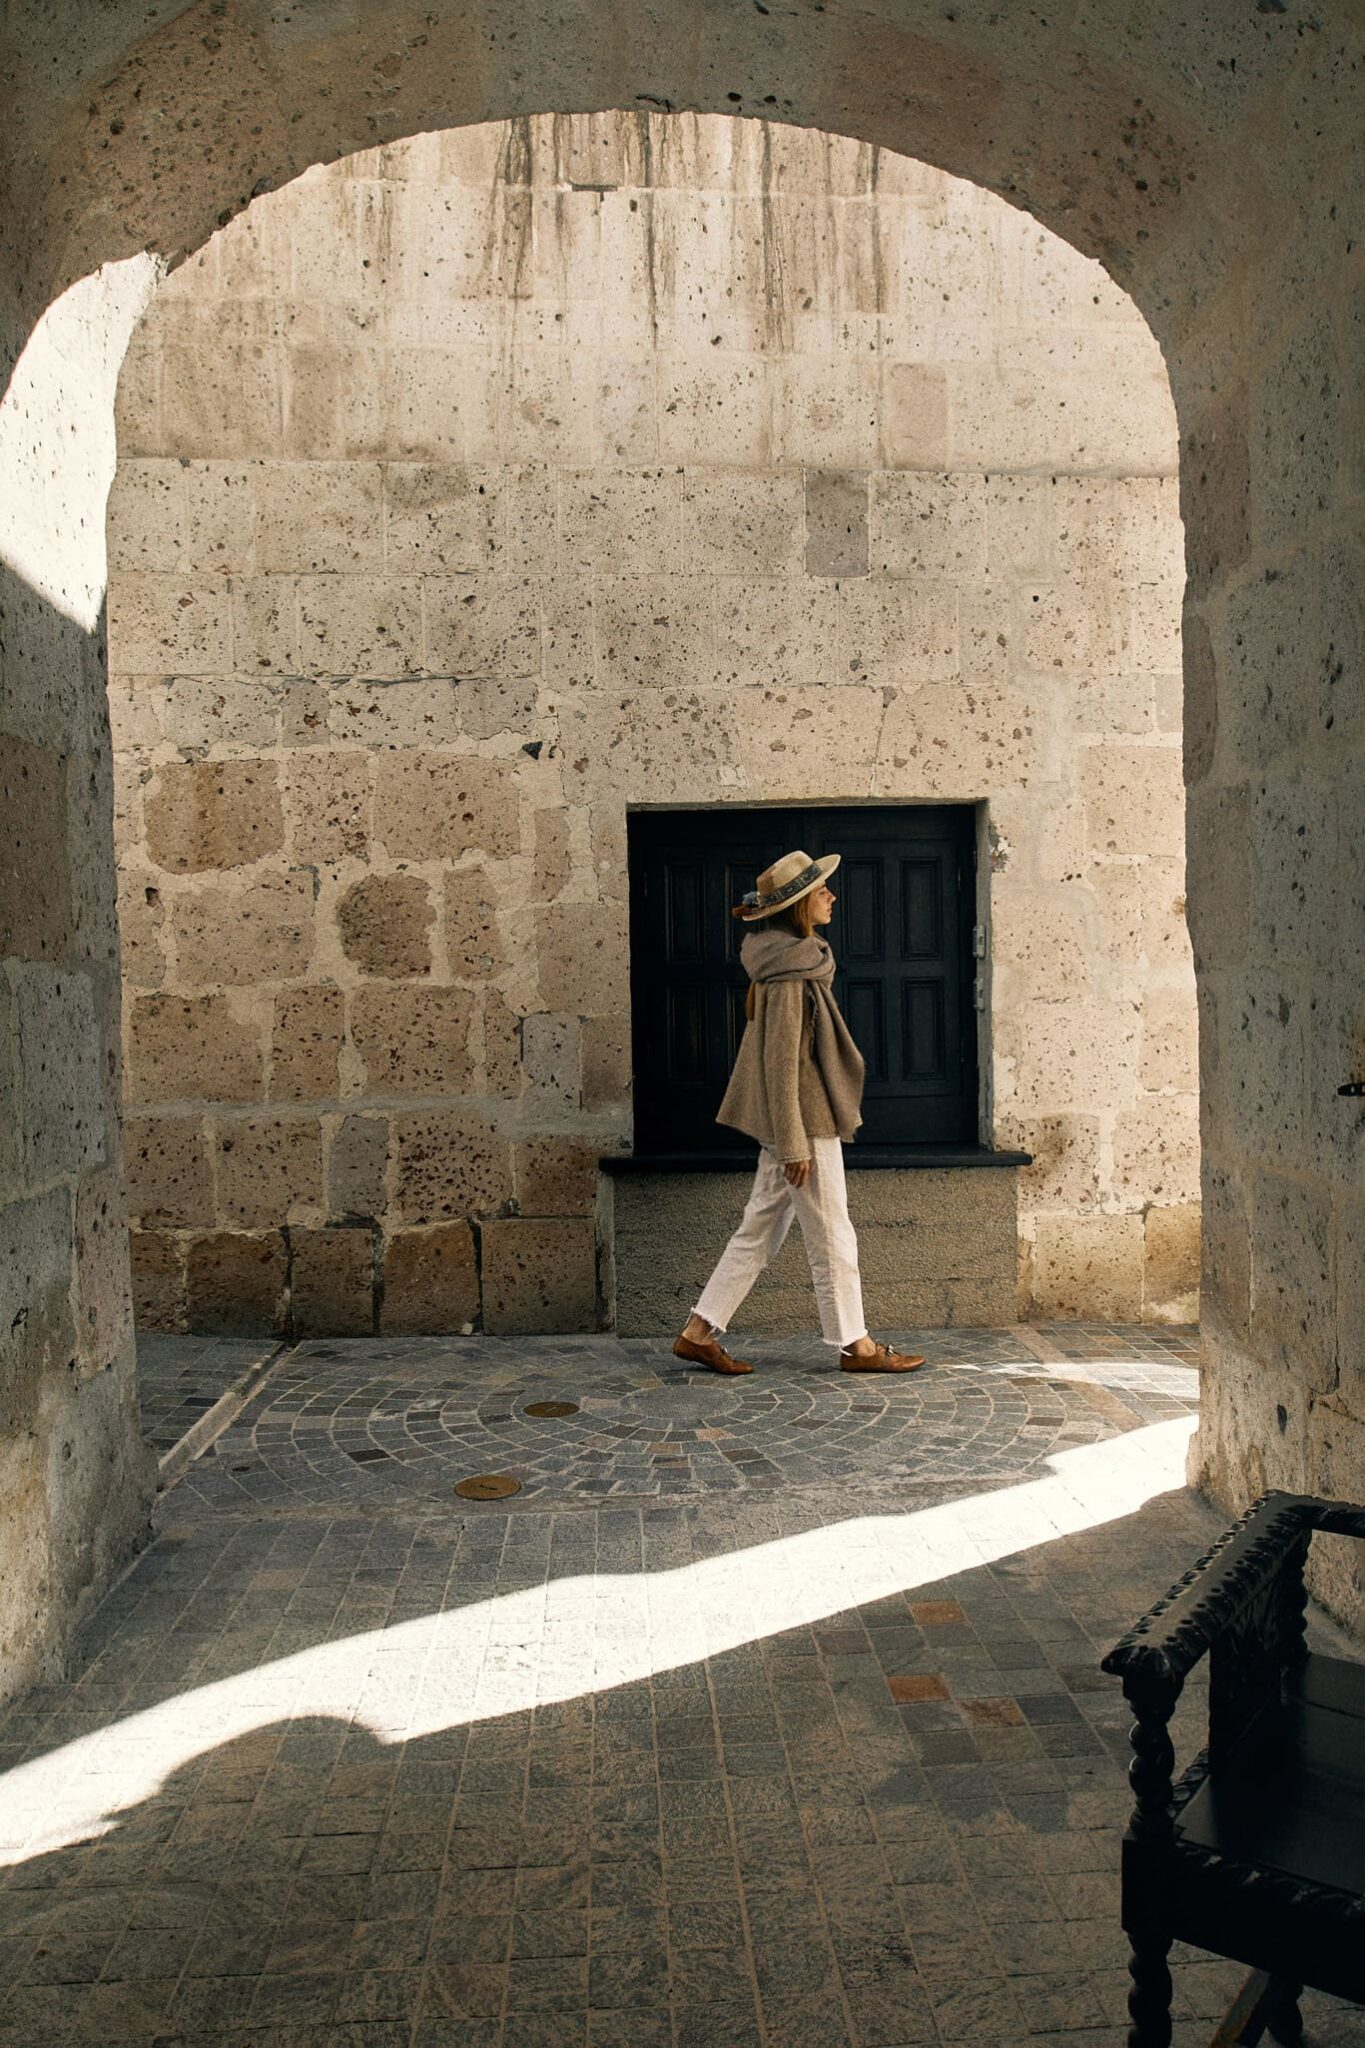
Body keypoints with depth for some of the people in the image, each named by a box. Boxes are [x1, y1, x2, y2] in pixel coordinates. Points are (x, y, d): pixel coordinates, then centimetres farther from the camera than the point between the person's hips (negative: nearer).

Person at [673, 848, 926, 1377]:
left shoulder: (798, 960, 13)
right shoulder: (788, 974, -18)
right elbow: (781, 1063, -20)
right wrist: (794, 1145, -20)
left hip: (793, 1118, 10)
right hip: (802, 1119, -10)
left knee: (761, 1228, 12)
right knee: (831, 1234, 2)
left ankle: (699, 1332, 16)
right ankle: (854, 1344, 16)